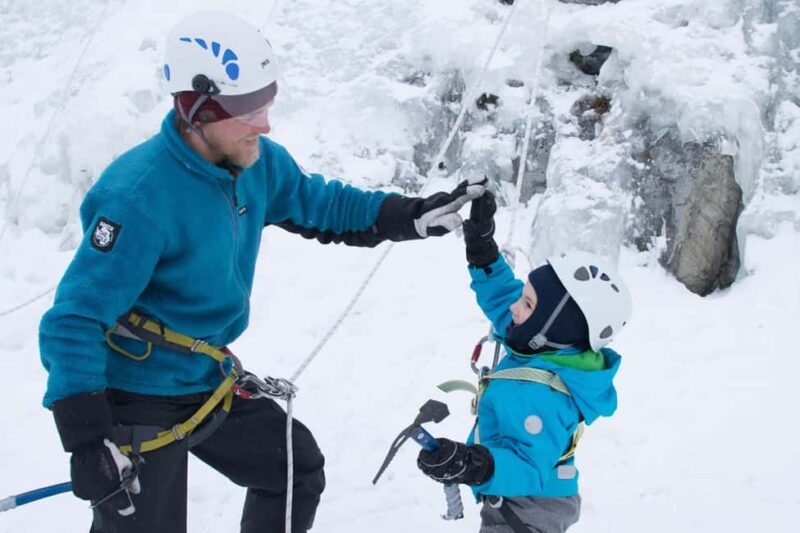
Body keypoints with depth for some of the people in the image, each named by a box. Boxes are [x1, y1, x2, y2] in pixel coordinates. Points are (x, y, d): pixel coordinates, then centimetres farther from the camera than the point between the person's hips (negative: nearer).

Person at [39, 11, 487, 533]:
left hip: (210, 383, 8)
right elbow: (74, 321, -29)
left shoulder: (258, 162, -7)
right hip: (136, 400, -8)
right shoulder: (141, 197, -30)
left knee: (299, 470, 20)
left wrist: (416, 215, 1)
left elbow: (319, 204, 13)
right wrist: (86, 438, -36)